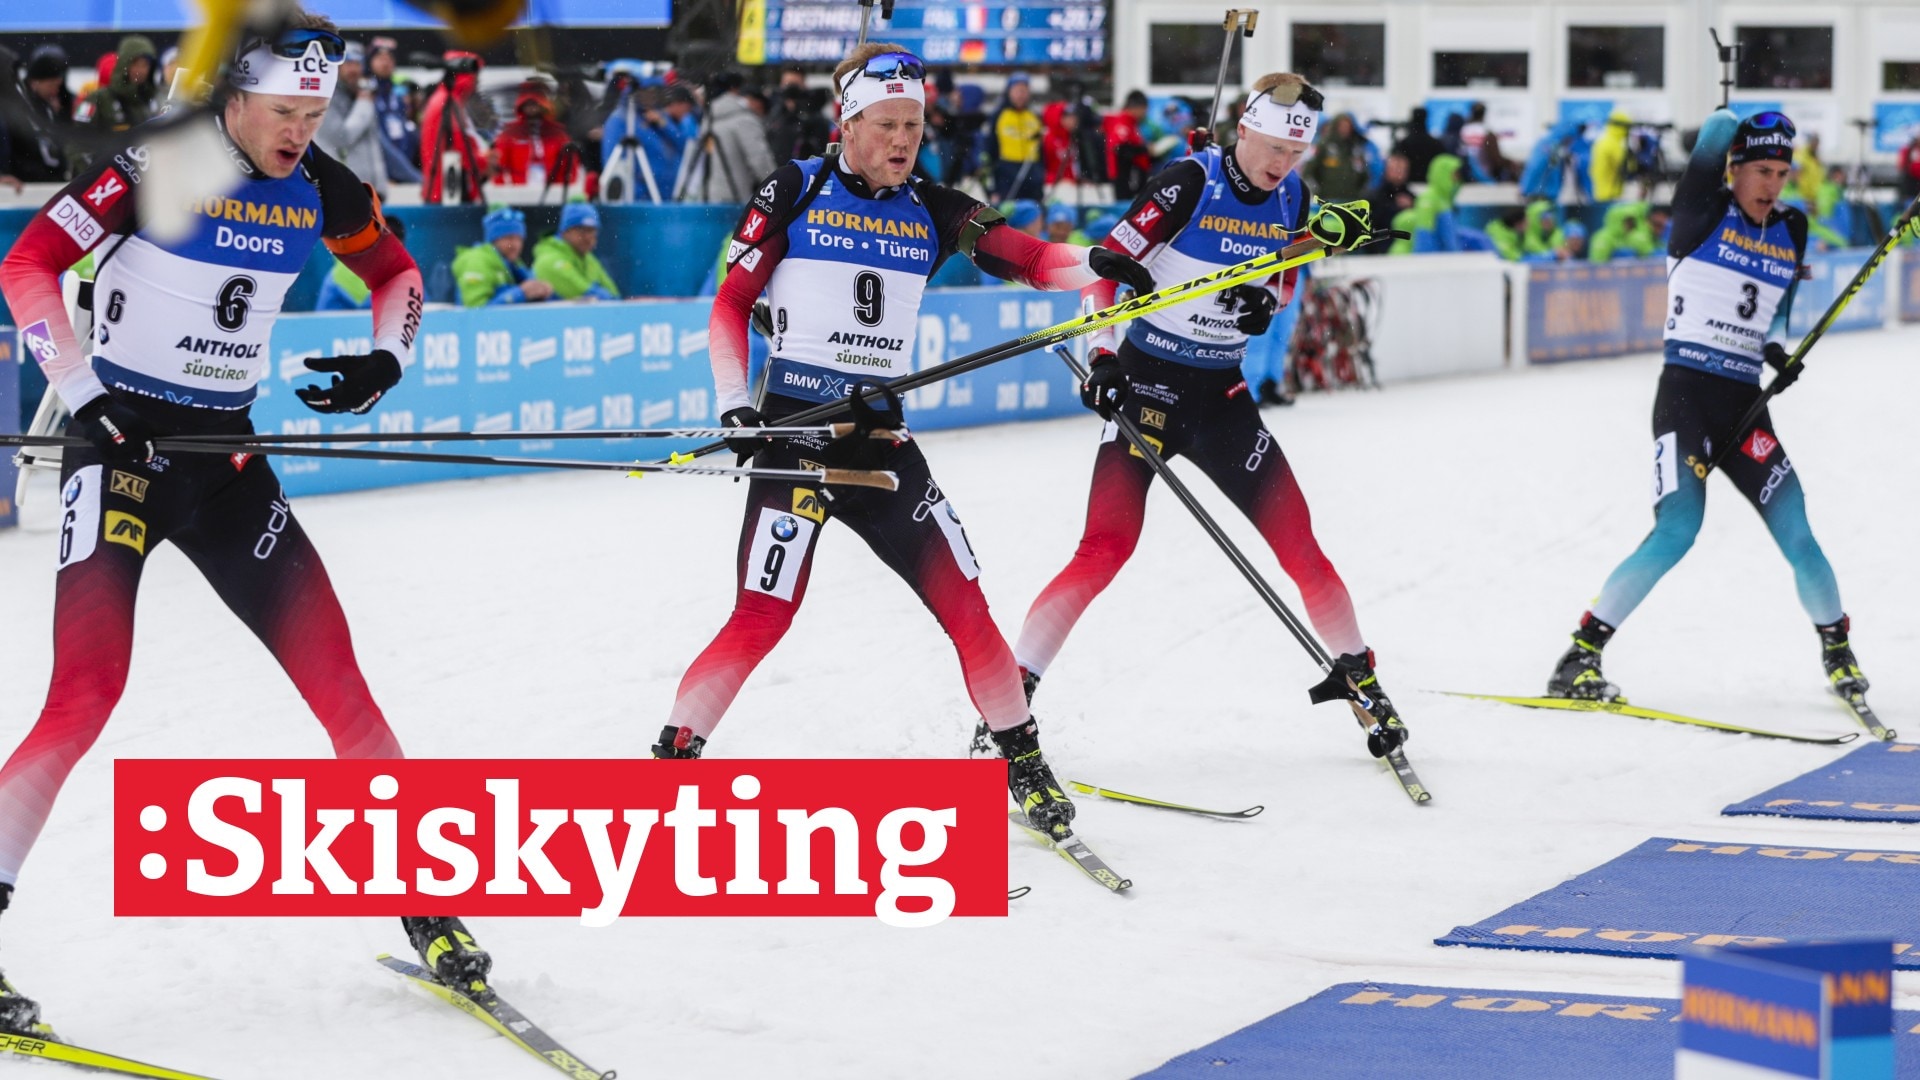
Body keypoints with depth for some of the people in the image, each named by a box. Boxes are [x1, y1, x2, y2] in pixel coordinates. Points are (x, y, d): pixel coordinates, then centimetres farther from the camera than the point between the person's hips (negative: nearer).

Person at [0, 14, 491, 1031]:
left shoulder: (320, 189, 2)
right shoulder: (157, 167, -13)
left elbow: (396, 271, 20)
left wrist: (386, 357, 2)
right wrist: (85, 395, -21)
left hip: (227, 460, 5)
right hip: (122, 444, -5)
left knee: (337, 680, 1)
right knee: (87, 691, -18)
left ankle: (426, 905, 14)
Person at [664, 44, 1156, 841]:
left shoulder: (931, 211, 7)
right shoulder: (795, 192, -2)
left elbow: (1029, 260, -1)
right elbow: (730, 304, 0)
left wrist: (1094, 263, -22)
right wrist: (735, 407, -11)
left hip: (881, 438, 4)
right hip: (793, 429, -4)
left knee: (964, 604, -1)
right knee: (762, 620, -12)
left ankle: (1024, 765, 13)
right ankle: (673, 755, 1)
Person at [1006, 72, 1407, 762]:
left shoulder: (1291, 196, 3)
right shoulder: (1190, 183, -14)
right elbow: (1106, 263, -13)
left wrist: (1268, 298, -9)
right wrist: (1101, 354, -20)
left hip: (1222, 393, 5)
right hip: (1147, 380, -5)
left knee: (1295, 540, 3)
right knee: (1106, 548, -16)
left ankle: (1358, 677, 20)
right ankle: (1013, 691, -11)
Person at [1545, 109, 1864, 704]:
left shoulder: (1791, 231, 12)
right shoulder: (1703, 213, -4)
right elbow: (1718, 132, -18)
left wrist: (1777, 348, 5)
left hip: (1746, 405, 5)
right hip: (1685, 393, -5)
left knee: (1797, 536, -3)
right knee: (1678, 531, -20)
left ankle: (1838, 652, 20)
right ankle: (1579, 659, -14)